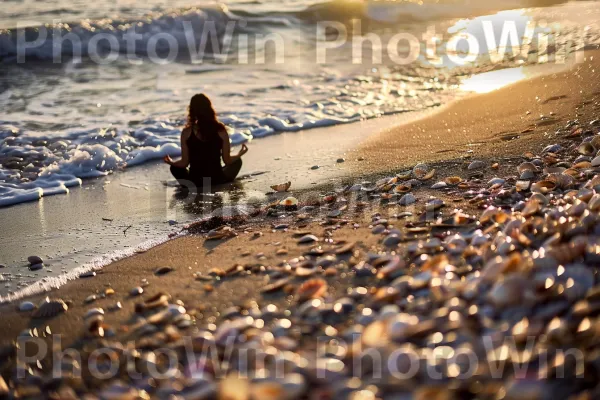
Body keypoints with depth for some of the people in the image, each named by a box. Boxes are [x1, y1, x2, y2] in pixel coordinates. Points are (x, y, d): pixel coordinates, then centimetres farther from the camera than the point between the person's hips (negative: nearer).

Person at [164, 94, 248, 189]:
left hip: (194, 181, 1)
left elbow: (184, 163, -4)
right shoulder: (221, 131, -9)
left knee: (175, 168, 32)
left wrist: (171, 162, 16)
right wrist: (240, 154, 18)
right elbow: (227, 160, -2)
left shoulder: (186, 133, -9)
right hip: (217, 180, -1)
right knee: (237, 161, 27)